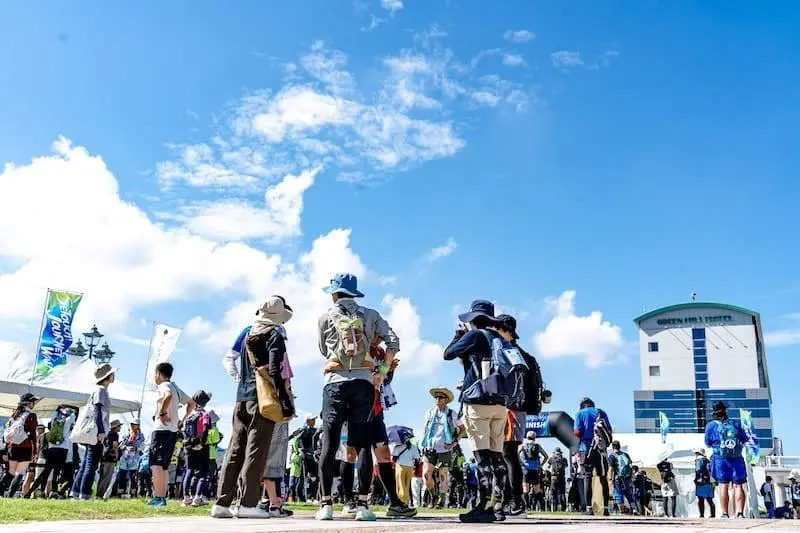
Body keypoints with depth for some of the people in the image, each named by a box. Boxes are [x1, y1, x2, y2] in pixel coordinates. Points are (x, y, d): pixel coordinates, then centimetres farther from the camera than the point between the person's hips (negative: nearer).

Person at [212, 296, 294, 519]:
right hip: (264, 398, -7)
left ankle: (222, 502, 10)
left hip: (242, 397, 7)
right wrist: (286, 400, -14)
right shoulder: (275, 335, -6)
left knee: (235, 448, 9)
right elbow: (275, 371, -15)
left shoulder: (248, 333, 15)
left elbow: (229, 359, 17)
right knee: (256, 450, -5)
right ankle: (248, 504, -6)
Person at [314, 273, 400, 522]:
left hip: (335, 382, -1)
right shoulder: (370, 315, 12)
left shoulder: (326, 317, 10)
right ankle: (362, 504, -3)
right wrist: (383, 370, 6)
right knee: (363, 444, 1)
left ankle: (326, 503, -1)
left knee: (329, 444, 1)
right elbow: (393, 341, 3)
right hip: (363, 381, 1)